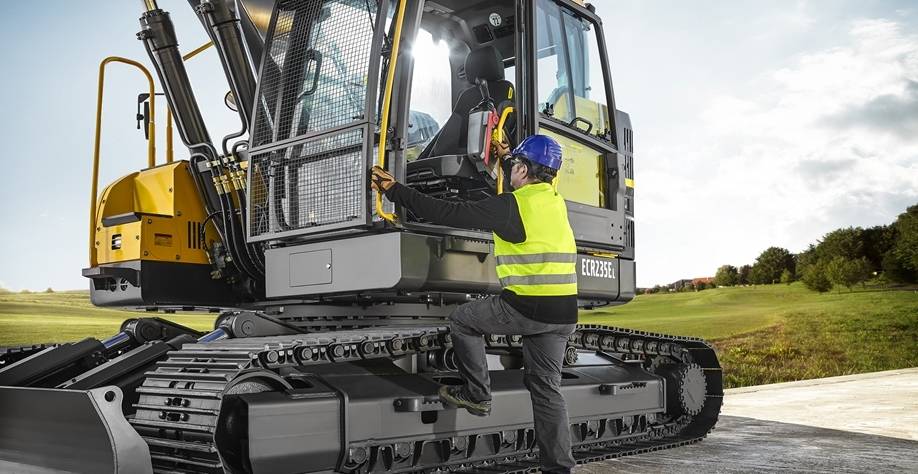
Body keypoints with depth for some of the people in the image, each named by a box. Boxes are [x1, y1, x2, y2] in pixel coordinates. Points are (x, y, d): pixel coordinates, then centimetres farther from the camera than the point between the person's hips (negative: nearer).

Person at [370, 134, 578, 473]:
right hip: (564, 313, 8)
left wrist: (394, 190, -5)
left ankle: (477, 394, 19)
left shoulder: (511, 206, -11)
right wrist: (509, 156, 51)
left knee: (463, 319, 15)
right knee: (546, 388, 13)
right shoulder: (556, 201, 12)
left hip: (526, 307, -7)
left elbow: (447, 213, -11)